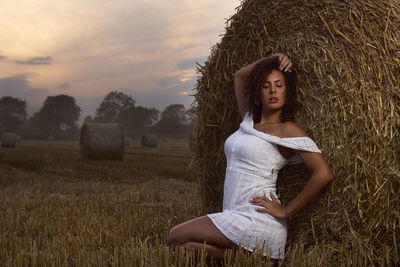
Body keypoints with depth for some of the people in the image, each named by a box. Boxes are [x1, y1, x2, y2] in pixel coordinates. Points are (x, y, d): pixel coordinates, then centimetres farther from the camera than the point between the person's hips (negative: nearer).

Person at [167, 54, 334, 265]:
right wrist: (270, 61, 14)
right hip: (235, 215, 8)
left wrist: (287, 211, -12)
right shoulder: (249, 120, 15)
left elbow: (324, 174, -16)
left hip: (256, 219, -8)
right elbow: (240, 76, 28)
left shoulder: (288, 130, -6)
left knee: (176, 237, -12)